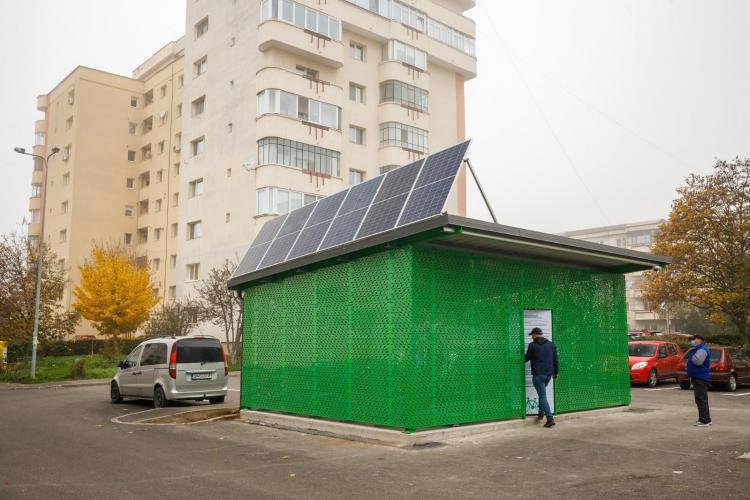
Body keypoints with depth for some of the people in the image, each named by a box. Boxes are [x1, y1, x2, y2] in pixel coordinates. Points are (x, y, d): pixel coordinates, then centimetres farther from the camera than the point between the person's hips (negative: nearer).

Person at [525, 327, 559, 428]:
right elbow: (555, 360, 12)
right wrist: (555, 372, 21)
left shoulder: (533, 345, -6)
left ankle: (550, 418, -13)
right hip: (548, 374, 6)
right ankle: (541, 412, 21)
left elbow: (527, 358, 3)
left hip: (538, 375, -6)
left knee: (543, 396, -4)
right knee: (542, 393, 26)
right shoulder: (551, 345, 10)